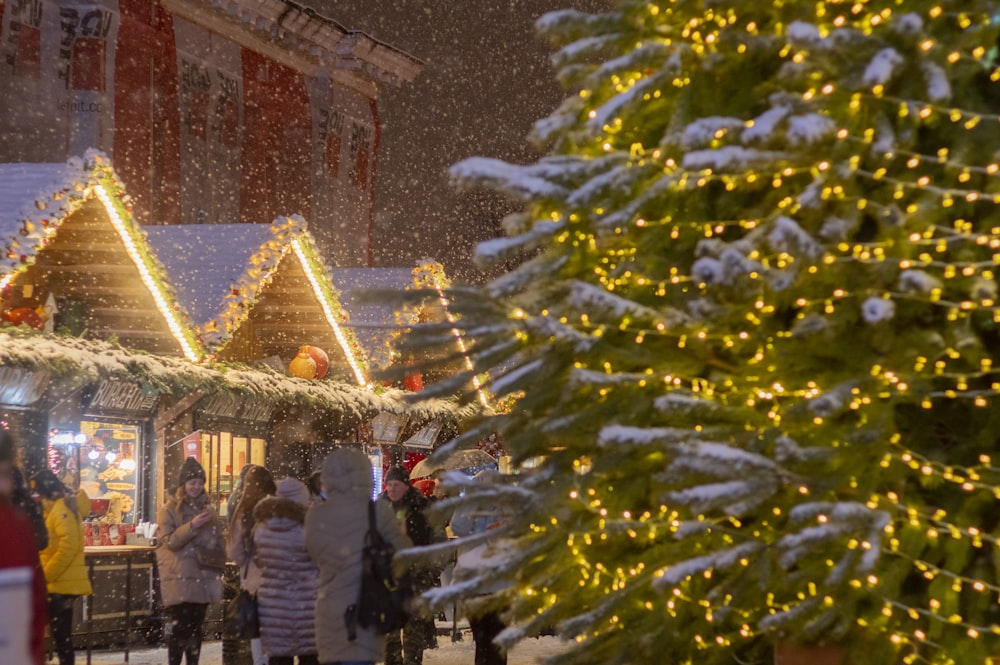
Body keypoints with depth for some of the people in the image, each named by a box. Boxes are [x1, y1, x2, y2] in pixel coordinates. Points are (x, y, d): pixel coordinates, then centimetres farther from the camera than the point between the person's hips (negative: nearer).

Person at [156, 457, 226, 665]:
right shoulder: (169, 509, -2)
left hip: (203, 577, 5)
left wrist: (219, 564, 4)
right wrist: (192, 526, -23)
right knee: (179, 628, -9)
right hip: (179, 578, -5)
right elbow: (169, 541, -13)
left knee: (195, 627, 7)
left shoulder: (207, 509, 14)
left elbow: (218, 542, 19)